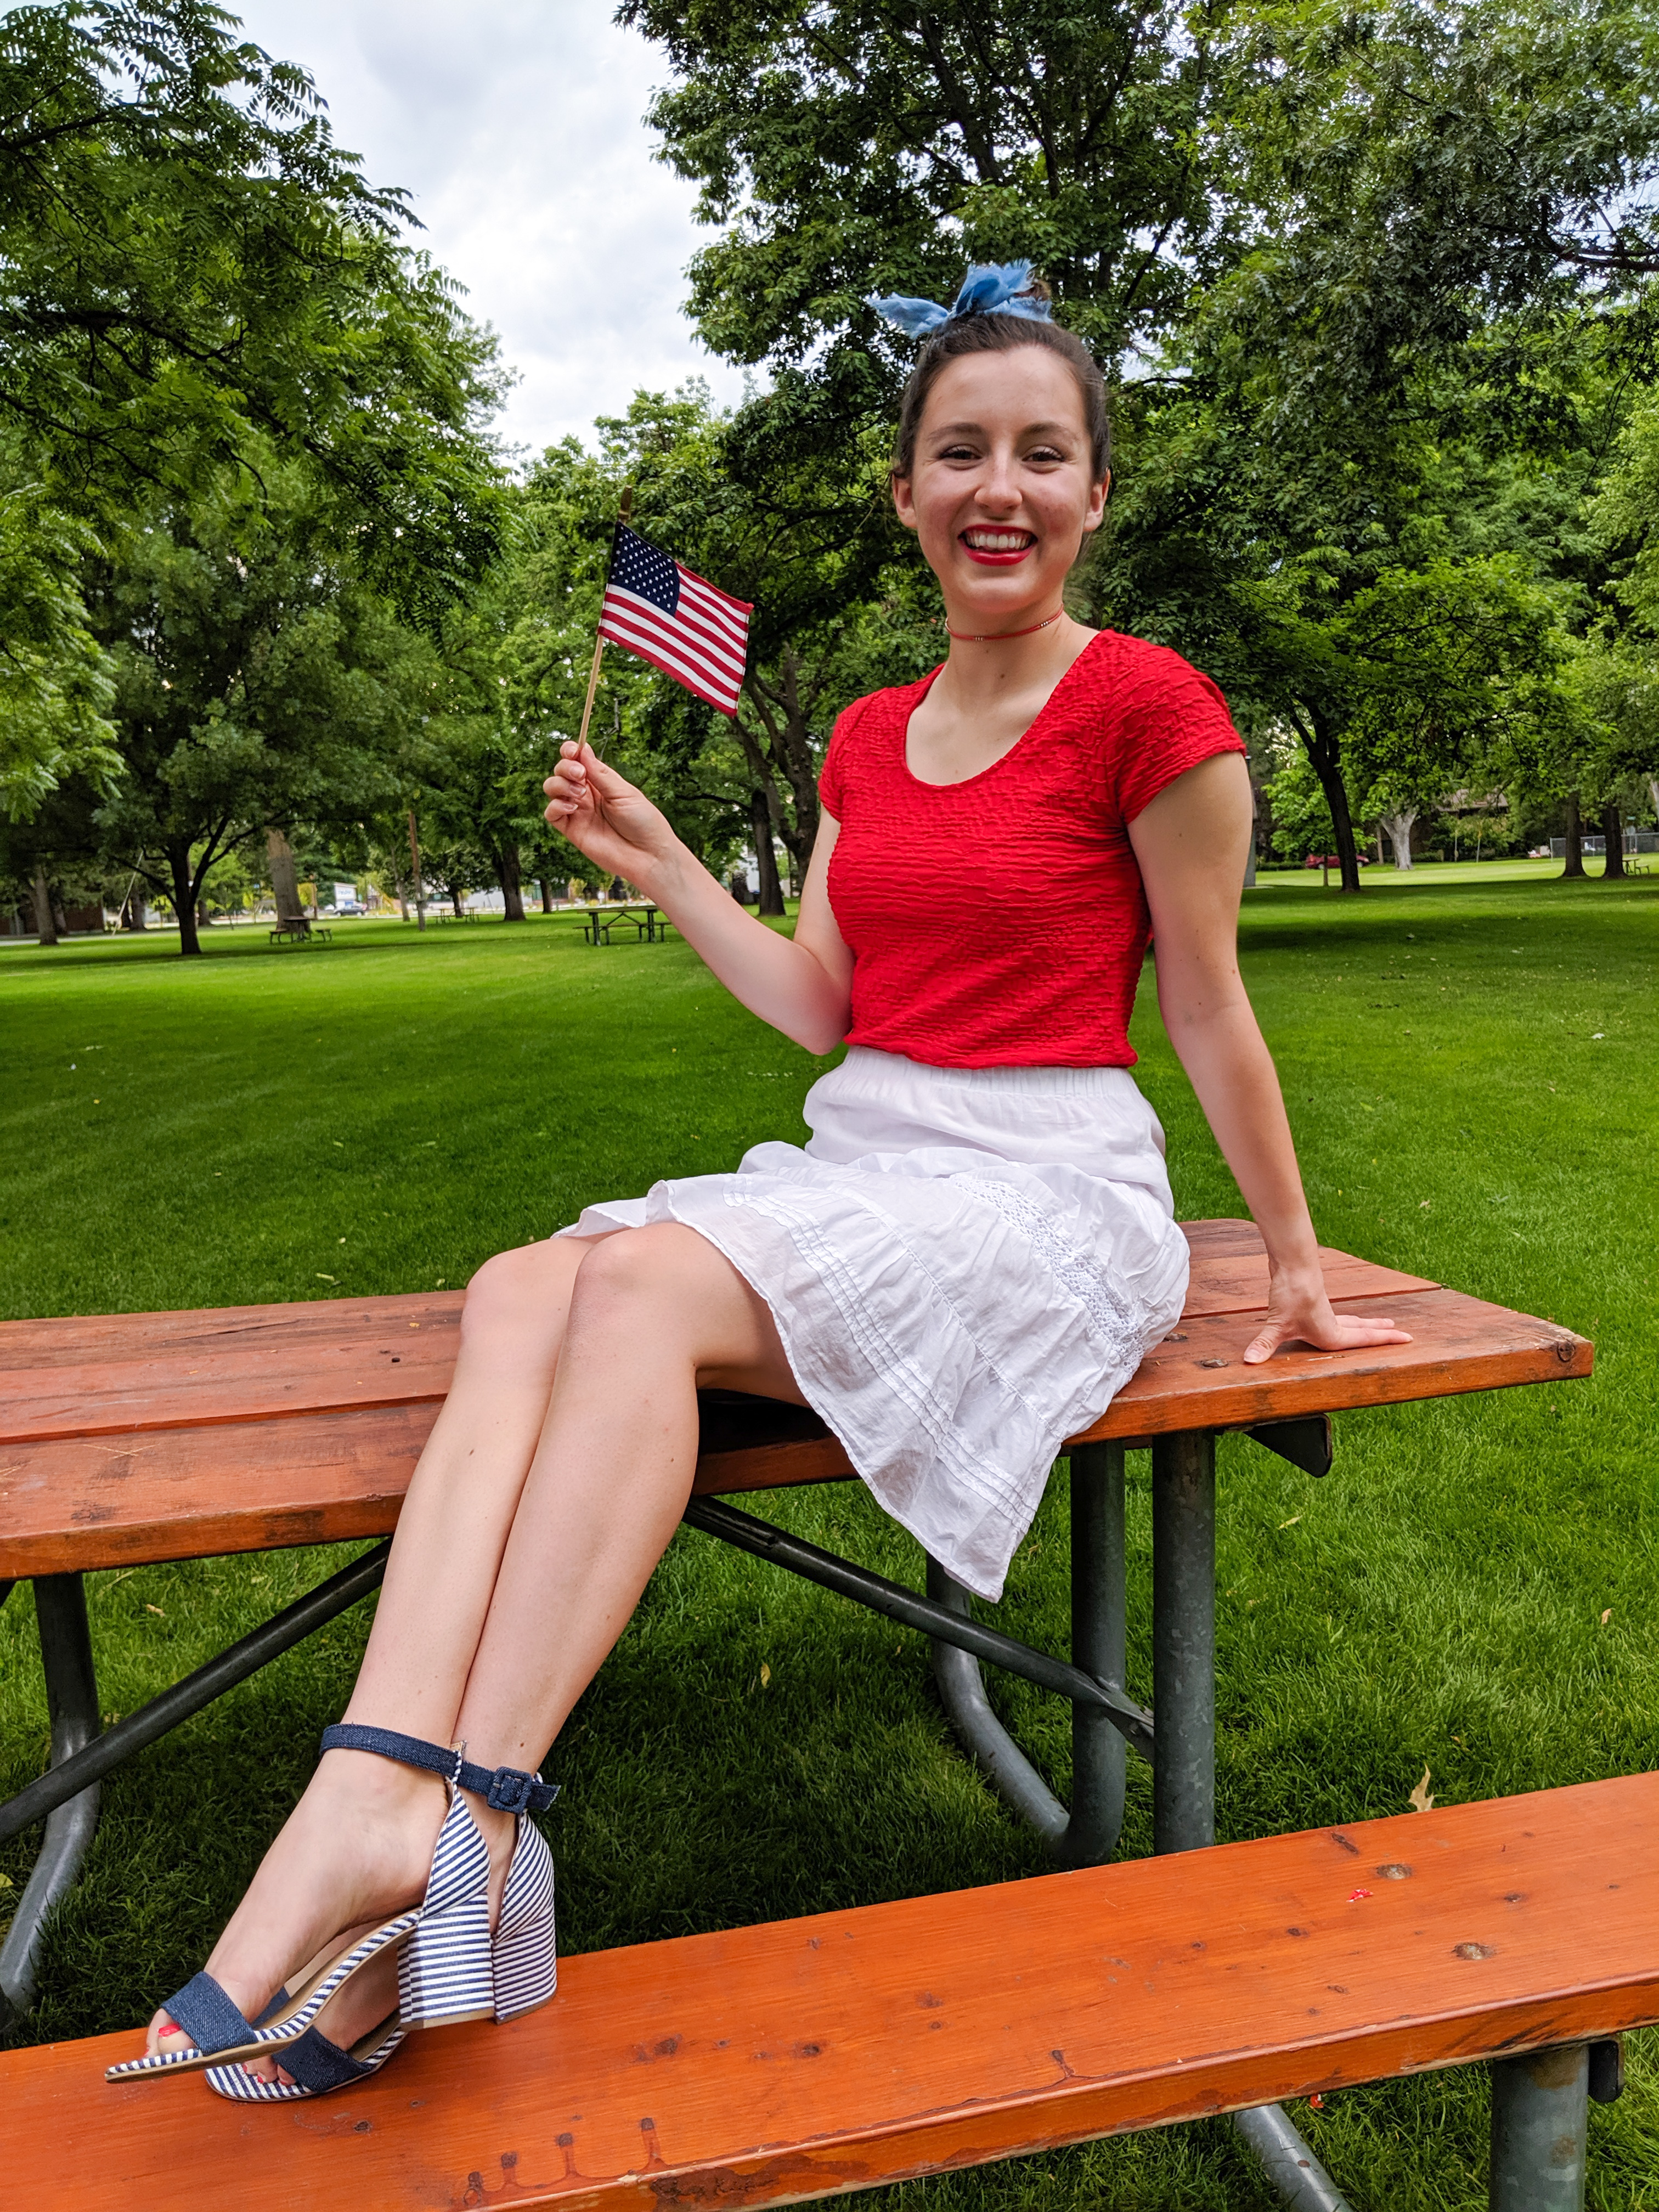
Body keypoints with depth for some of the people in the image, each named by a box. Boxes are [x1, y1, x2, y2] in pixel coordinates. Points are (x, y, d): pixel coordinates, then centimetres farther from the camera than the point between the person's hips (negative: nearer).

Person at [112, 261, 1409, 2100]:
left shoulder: (1148, 708, -4)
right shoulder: (869, 739, 16)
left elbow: (1210, 1013, 0)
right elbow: (820, 1008, 14)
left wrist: (1294, 1266, 6)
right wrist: (660, 867, 6)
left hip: (1048, 1190, -6)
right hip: (857, 1160, 6)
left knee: (646, 1283, -30)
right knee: (518, 1292, -20)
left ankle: (470, 1830, -30)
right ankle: (376, 1797, -34)